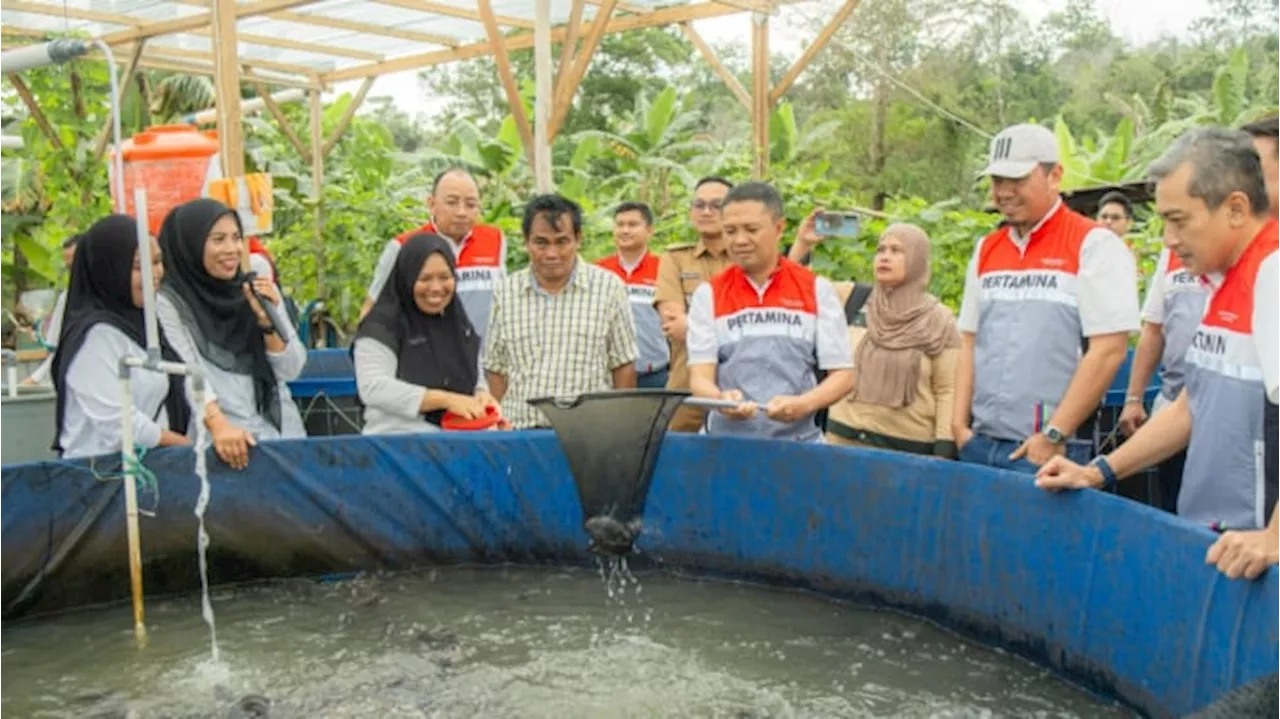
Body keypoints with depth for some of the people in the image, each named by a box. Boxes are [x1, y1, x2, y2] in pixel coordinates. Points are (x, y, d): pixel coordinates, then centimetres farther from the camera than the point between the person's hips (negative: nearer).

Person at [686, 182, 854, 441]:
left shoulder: (817, 290, 4)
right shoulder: (708, 294, 4)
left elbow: (843, 374, 2)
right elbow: (700, 377, -2)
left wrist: (803, 404, -16)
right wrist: (721, 399, -24)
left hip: (799, 441, 0)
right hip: (726, 440, 0)